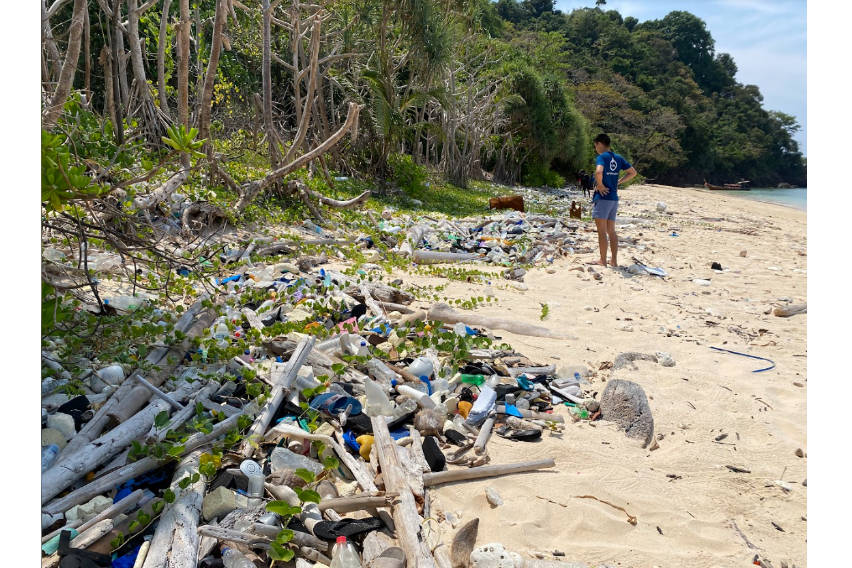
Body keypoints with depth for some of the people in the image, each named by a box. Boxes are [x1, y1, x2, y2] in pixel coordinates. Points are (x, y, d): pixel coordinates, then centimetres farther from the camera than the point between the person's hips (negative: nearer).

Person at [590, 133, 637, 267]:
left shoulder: (602, 157, -11)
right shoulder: (618, 158, 12)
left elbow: (598, 172, -31)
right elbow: (633, 172, 18)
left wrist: (600, 185, -15)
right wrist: (618, 182, 14)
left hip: (602, 197, -8)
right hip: (614, 198, 8)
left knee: (602, 231, -2)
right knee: (611, 231, 12)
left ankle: (603, 261, 1)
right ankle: (614, 261, 13)